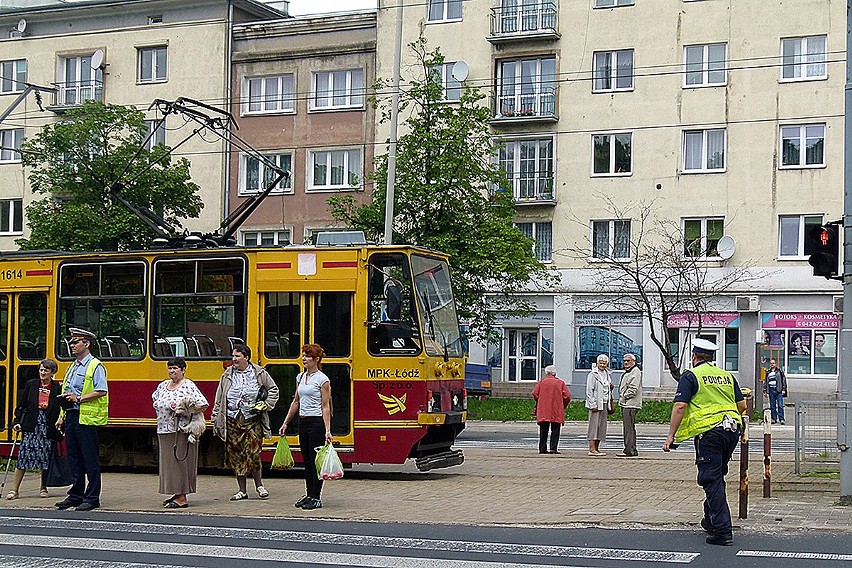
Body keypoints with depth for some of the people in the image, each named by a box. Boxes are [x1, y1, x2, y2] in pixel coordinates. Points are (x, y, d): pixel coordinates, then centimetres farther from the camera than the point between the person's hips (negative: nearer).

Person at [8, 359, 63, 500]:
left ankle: (43, 488, 17)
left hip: (48, 427, 0)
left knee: (46, 458, 2)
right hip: (31, 426, 0)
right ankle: (14, 490, -1)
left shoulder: (57, 388, 2)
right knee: (23, 455, -4)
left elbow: (61, 410, 4)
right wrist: (17, 422, -1)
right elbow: (21, 405, 8)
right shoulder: (31, 385, 6)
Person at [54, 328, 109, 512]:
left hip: (86, 419, -8)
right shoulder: (72, 367, 19)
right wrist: (62, 416, 17)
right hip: (71, 417, 8)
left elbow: (101, 391, -16)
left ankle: (92, 498, 1)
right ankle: (75, 495, 19)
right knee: (73, 458, 11)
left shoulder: (95, 366, -7)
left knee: (90, 460, -3)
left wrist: (78, 398, -20)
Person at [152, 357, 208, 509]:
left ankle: (182, 498, -5)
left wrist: (186, 412, -19)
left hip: (181, 432, -8)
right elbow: (155, 398, 34)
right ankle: (176, 494, 18)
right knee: (168, 461, 10)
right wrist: (163, 410, 16)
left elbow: (203, 405, -14)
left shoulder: (188, 386, -8)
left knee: (180, 461, -7)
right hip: (164, 431, 8)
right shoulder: (163, 385, 14)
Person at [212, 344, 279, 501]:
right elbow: (219, 399, 10)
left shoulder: (260, 373, 2)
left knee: (253, 454, -8)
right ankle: (241, 490, 13)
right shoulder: (227, 375, 8)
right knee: (236, 456, 4)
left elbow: (274, 389, 13)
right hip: (232, 421, 2)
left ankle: (259, 485, 13)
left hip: (252, 420, -2)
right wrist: (215, 420, 6)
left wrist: (265, 405, 0)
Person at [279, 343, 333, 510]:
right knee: (306, 460, 10)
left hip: (317, 422, -7)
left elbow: (326, 406, -12)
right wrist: (286, 423, 17)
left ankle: (316, 498, 1)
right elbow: (296, 401, 18)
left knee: (316, 460, -4)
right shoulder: (300, 377, 11)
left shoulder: (322, 379, -10)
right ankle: (309, 495, 17)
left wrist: (327, 431, -17)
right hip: (303, 422, 7)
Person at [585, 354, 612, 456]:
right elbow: (589, 391, -12)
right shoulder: (593, 375, -7)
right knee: (594, 425, -9)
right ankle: (592, 449, -11)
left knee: (602, 426, 7)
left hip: (604, 403, 8)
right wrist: (593, 405, -18)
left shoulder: (607, 374, 16)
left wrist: (611, 387, 4)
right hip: (596, 404, -8)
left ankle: (596, 448, 12)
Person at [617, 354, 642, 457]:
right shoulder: (627, 372, 22)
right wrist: (621, 399, 15)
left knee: (629, 428, -11)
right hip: (625, 404, 11)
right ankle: (632, 449, 17)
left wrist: (623, 397, -11)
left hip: (630, 405, -11)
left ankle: (629, 450, -11)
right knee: (627, 428, 12)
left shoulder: (635, 372, -10)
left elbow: (633, 389, -19)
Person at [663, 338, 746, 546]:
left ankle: (722, 531, -10)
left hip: (708, 432, -6)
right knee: (717, 477, 21)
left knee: (712, 481, -4)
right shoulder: (727, 376, 17)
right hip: (732, 430, 6)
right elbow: (742, 405, 16)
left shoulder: (690, 376, 0)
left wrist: (671, 436, -7)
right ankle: (711, 520, 32)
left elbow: (680, 406, -10)